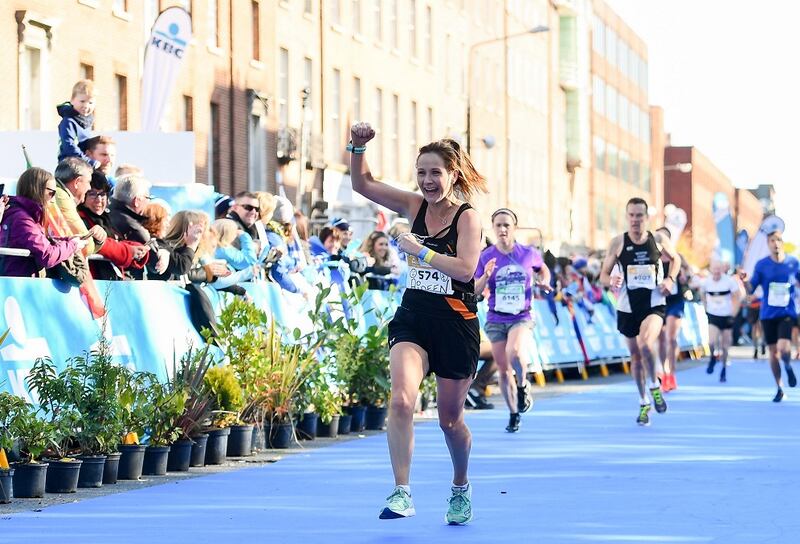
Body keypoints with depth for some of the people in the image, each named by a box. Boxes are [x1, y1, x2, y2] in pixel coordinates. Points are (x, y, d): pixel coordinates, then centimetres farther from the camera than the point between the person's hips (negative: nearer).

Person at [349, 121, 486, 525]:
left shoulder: (467, 217, -8)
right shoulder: (415, 206, 4)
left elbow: (465, 269, -22)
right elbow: (362, 184, 6)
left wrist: (419, 250, -20)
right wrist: (358, 146, -10)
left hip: (456, 324, -3)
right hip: (412, 318, 3)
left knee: (449, 418, 10)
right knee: (401, 399, -22)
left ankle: (461, 486, 37)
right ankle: (401, 493, -23)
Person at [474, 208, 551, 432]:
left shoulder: (528, 254, -2)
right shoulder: (486, 256, -3)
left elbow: (543, 269, 20)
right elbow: (475, 291, -2)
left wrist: (544, 282, -1)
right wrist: (485, 276, -19)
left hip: (522, 317, -2)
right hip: (496, 319, 2)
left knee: (515, 352, -32)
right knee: (503, 371, 5)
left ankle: (523, 385, -1)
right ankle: (514, 415, 24)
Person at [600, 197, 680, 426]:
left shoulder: (659, 240, -1)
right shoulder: (618, 242, -3)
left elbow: (675, 259, 18)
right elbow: (604, 275, 3)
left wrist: (670, 279, 0)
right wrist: (612, 281, -20)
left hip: (654, 304, -2)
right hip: (627, 306, 2)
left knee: (645, 343, -26)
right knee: (635, 355, 10)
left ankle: (654, 386, -2)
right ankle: (644, 403, 27)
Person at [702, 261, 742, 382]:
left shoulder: (730, 281, -13)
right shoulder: (705, 282, -7)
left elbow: (737, 298, -5)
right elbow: (703, 295, 13)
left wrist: (733, 314, -10)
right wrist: (706, 309, 7)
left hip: (727, 316, 0)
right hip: (713, 316, 1)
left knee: (725, 345, 5)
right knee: (712, 342, -20)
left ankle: (724, 369, 25)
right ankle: (713, 357, 13)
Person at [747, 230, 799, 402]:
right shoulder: (762, 265, -3)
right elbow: (751, 289, -1)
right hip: (768, 315, 1)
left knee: (783, 348, -21)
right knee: (773, 351, 5)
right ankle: (780, 389, 21)